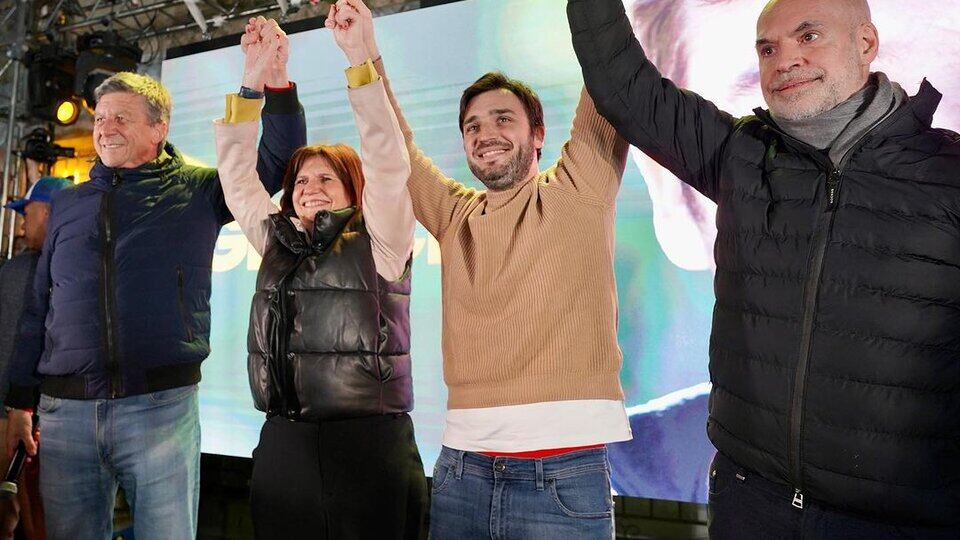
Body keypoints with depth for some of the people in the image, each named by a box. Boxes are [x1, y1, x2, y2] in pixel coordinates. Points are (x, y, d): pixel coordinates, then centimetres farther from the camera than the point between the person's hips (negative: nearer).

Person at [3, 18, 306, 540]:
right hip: (64, 410, 3)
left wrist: (273, 86, -17)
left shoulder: (198, 188, 5)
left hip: (162, 405, -3)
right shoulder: (67, 203, 15)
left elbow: (279, 161, -2)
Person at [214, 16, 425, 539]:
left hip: (368, 442, -4)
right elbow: (236, 175, 13)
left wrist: (360, 58, -16)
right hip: (282, 443, 5)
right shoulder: (276, 242, 14)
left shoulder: (379, 244, 0)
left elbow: (387, 163, -12)